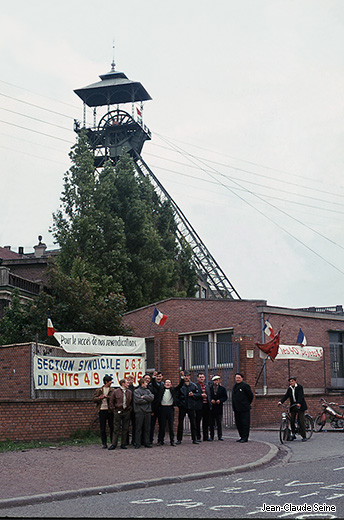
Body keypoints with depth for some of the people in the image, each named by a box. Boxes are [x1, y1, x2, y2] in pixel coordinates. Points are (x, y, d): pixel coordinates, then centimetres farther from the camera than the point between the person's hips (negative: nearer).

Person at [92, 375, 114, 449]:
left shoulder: (112, 390, 8)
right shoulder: (98, 390, 11)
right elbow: (94, 399, 3)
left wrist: (106, 397, -16)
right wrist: (100, 398, -14)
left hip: (110, 410, 0)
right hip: (102, 410, 0)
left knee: (112, 427, 2)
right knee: (102, 428, 2)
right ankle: (104, 443, 9)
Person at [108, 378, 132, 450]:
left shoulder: (129, 392, 9)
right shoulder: (115, 392, 0)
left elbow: (131, 402, 16)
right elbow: (111, 402, 3)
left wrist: (130, 410, 6)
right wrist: (114, 410, -2)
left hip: (127, 412, 3)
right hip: (118, 411, -3)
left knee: (125, 428, 4)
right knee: (116, 428, -3)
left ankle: (123, 444, 11)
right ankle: (113, 444, 0)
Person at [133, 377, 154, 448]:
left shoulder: (148, 390, 16)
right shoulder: (136, 391, 0)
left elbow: (152, 397, -1)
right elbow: (137, 400, -14)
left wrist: (144, 397, -9)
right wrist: (147, 400, -5)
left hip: (147, 411, 5)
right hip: (139, 411, -5)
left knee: (147, 428, 7)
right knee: (138, 428, -1)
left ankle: (147, 442, 14)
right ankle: (137, 443, 3)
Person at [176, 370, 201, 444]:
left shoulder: (194, 385, 7)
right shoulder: (180, 386, 2)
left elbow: (199, 395, 7)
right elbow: (177, 395, 3)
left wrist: (193, 394, -10)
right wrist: (178, 403, -8)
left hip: (191, 407, 1)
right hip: (182, 407, -1)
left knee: (193, 423, 4)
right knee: (180, 423, 3)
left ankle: (194, 439, 11)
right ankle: (179, 439, 11)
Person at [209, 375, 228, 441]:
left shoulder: (222, 388, 7)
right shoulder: (210, 388, 6)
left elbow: (225, 397, 3)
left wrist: (220, 400, -12)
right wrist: (211, 400, -12)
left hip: (219, 408, 0)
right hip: (211, 408, 0)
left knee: (219, 423, 2)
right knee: (211, 423, 4)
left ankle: (220, 436, 8)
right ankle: (211, 436, 11)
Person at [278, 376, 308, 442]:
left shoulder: (299, 387, -6)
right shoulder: (289, 389, 10)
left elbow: (300, 395, -20)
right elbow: (285, 396, 0)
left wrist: (299, 403, -36)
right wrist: (281, 402, -18)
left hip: (300, 406, -5)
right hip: (293, 406, 5)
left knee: (301, 421, -8)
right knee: (292, 420, 2)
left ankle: (304, 437, -2)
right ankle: (293, 435, 18)